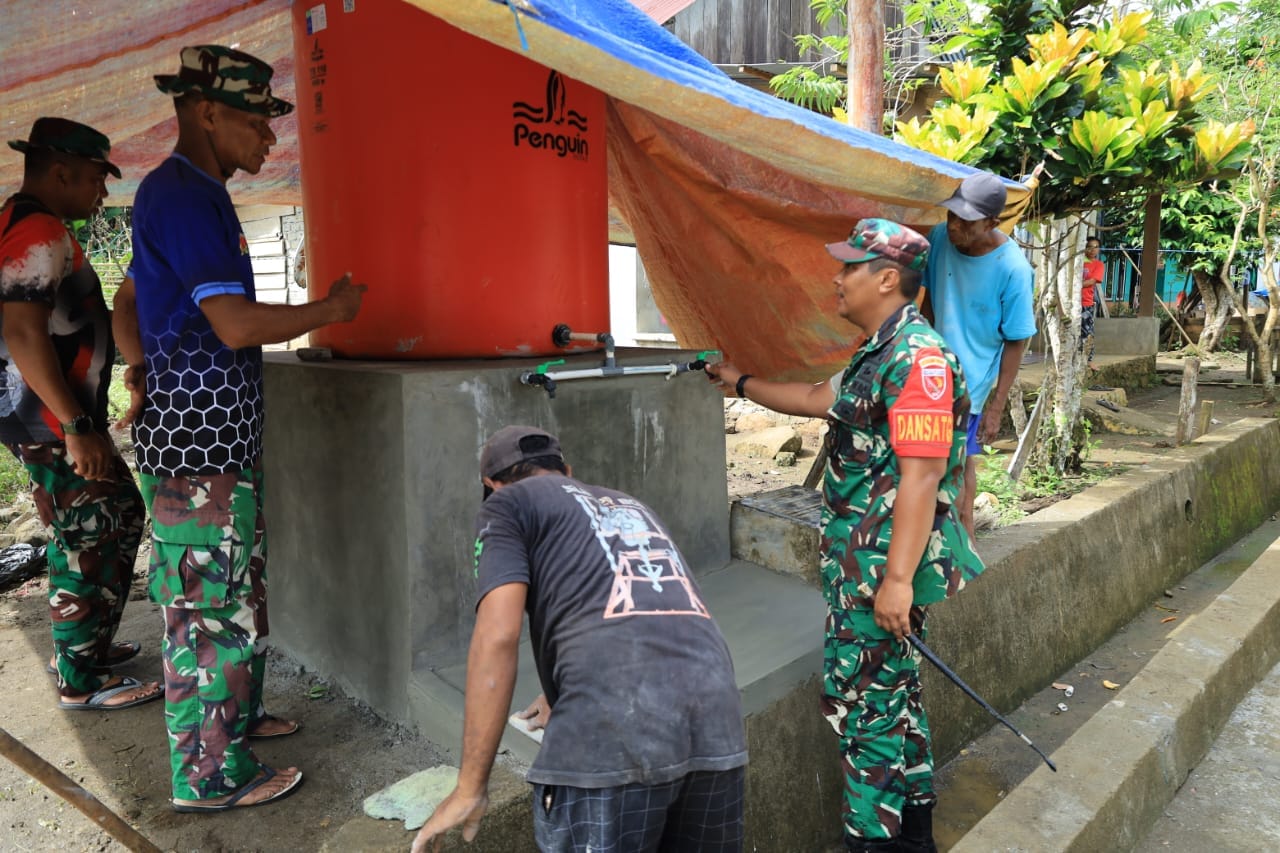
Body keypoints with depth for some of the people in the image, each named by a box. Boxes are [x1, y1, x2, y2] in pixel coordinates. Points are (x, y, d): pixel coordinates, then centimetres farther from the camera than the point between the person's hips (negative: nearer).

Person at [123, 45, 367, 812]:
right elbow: (237, 325, -23)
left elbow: (132, 303, 25)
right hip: (201, 439, -10)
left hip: (217, 433, 10)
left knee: (234, 589, 20)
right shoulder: (184, 197, -16)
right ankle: (211, 774, 12)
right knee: (211, 605, -1)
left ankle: (235, 713, 36)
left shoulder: (189, 194, 16)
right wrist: (332, 308, -11)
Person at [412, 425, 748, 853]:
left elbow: (498, 636, -3)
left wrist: (470, 786, 1)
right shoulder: (632, 507, 33)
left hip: (615, 728, -7)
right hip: (717, 715, 7)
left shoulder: (507, 503, 13)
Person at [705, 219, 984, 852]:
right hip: (860, 560, 10)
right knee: (892, 689, 20)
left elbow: (920, 475, -24)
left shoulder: (917, 355, -18)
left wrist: (898, 579, -26)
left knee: (860, 698, 1)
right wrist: (742, 383, 35)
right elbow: (819, 400, 28)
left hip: (883, 565, -10)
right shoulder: (879, 353, 13)